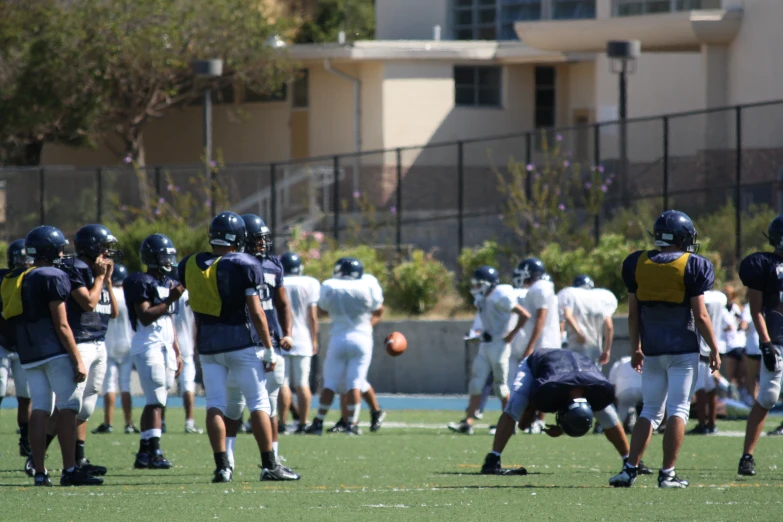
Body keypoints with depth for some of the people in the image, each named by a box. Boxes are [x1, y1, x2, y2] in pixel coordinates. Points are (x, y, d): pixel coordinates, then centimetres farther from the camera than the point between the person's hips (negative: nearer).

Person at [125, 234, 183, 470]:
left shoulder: (168, 282, 18)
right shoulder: (141, 282, -9)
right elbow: (145, 317, -17)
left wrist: (177, 353, 19)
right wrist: (169, 300, -24)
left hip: (165, 347, 9)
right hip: (148, 346, -9)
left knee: (155, 402, 7)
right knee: (156, 401, -14)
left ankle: (144, 453, 9)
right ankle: (154, 452, -16)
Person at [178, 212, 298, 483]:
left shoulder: (189, 266, 3)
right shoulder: (245, 266, -11)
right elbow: (255, 311, -10)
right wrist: (269, 349, -5)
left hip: (207, 343, 3)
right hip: (242, 342, -3)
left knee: (215, 404, 3)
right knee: (258, 403, 2)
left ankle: (222, 467, -5)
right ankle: (269, 465, 2)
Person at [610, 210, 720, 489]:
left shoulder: (638, 264, 2)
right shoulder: (691, 267, -9)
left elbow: (633, 314, 6)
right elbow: (700, 315, -9)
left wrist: (635, 348, 17)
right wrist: (714, 349, 1)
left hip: (652, 349, 4)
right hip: (683, 349, -4)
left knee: (650, 410, 12)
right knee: (678, 410, 0)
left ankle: (630, 468, 3)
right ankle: (667, 473, -3)